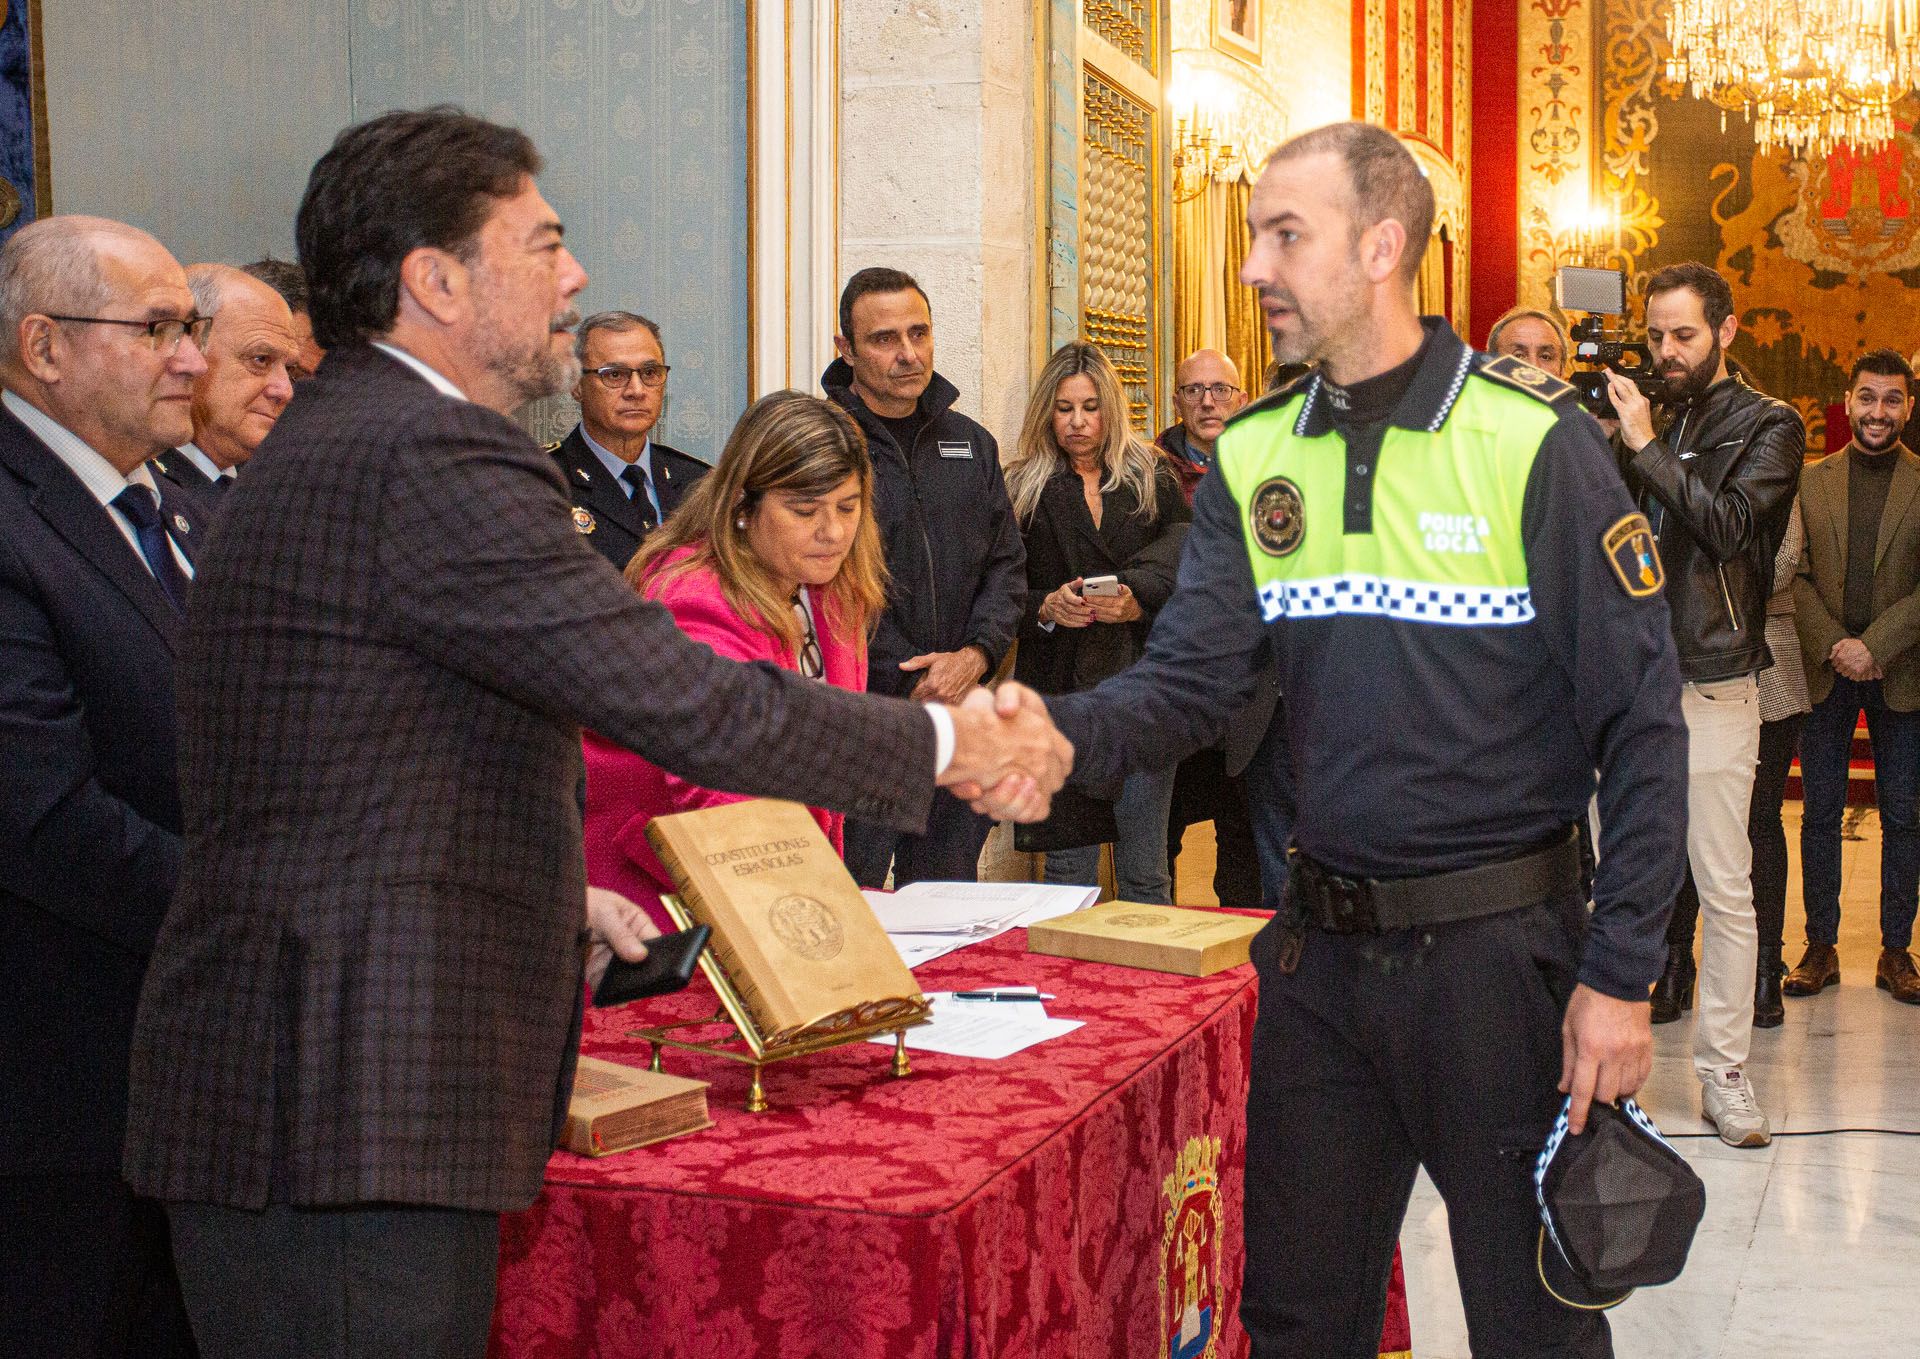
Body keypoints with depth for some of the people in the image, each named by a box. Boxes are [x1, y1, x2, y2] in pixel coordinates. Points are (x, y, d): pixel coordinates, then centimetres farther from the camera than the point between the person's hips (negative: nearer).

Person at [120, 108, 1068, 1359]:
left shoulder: (334, 443, 18)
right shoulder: (432, 456, -16)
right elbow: (682, 701, -21)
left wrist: (557, 903, 24)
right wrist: (949, 742, -9)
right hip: (350, 1120, -10)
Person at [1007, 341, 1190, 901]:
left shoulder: (1154, 481, 11)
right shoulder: (1023, 489, 7)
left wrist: (1136, 603, -13)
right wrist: (1047, 607, -14)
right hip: (1059, 692, -1)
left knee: (1146, 876, 3)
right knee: (1069, 873, 1)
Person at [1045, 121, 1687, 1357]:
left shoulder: (1533, 441, -12)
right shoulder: (1254, 459, 3)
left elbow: (1642, 724, -11)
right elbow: (1193, 681, -4)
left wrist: (1620, 974, -14)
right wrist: (1063, 735, -25)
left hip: (1498, 943, -4)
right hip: (1324, 943, 5)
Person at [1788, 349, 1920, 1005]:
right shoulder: (1810, 480, 6)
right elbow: (1796, 577, 2)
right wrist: (1832, 645, -11)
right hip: (1825, 671, 1)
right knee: (1821, 813, 5)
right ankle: (1820, 947, 14)